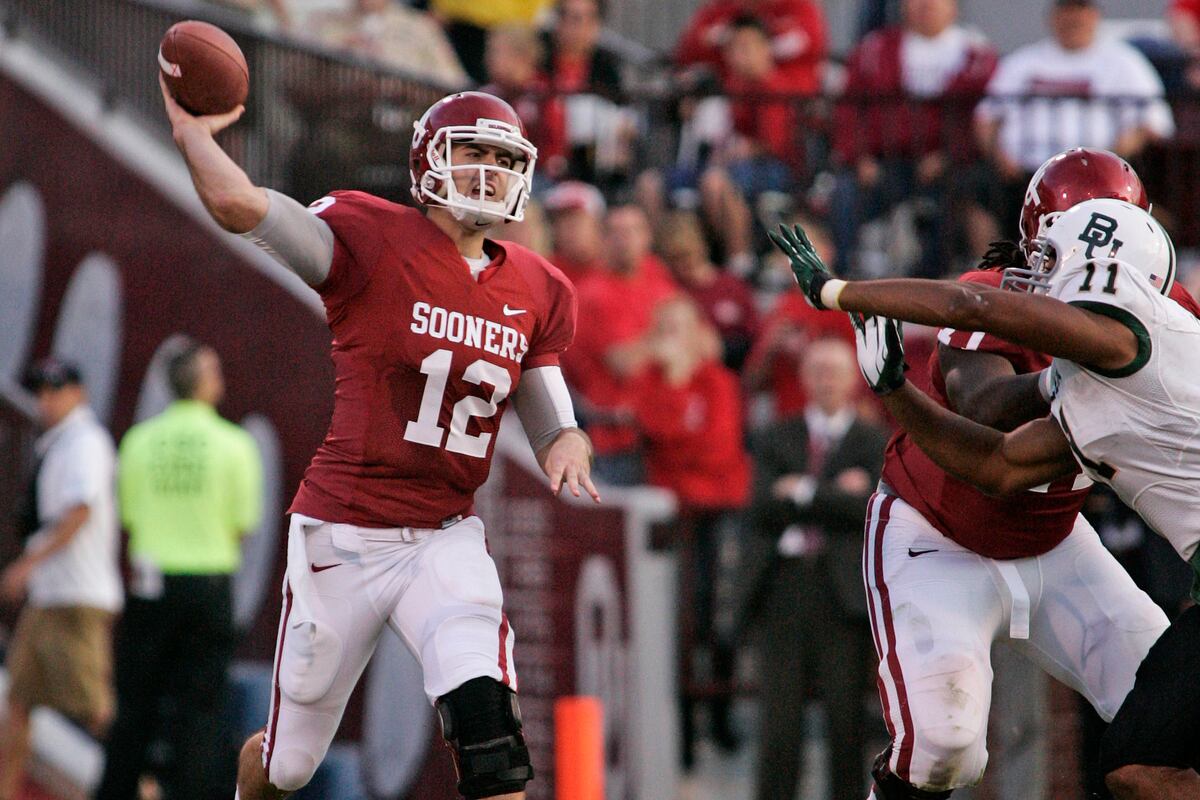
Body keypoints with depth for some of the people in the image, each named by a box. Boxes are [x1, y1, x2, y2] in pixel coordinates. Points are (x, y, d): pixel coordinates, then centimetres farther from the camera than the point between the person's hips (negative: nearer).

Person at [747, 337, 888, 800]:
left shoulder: (875, 443, 8)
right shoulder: (774, 440, 12)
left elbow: (870, 509, -7)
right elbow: (761, 512, -1)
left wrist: (803, 493, -6)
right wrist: (836, 494, -9)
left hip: (845, 593, -1)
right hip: (785, 592, 1)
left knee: (846, 718, -1)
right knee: (778, 720, -1)